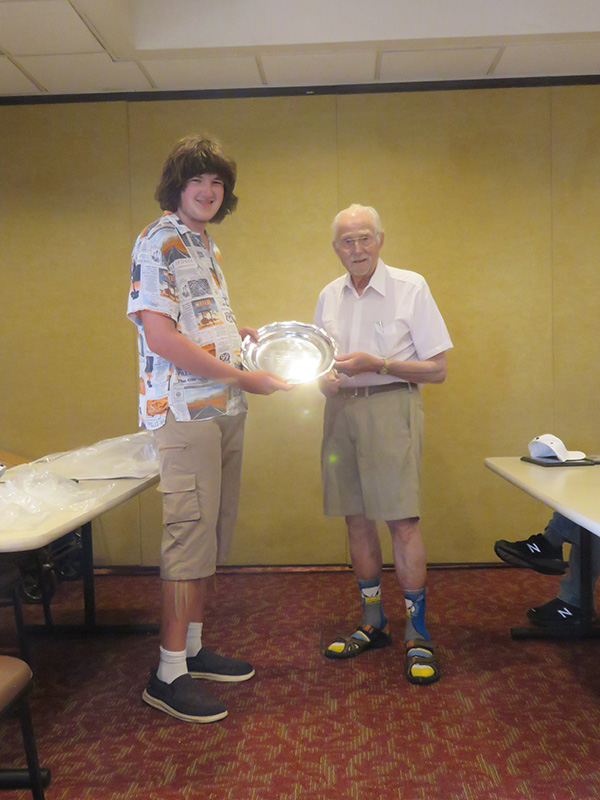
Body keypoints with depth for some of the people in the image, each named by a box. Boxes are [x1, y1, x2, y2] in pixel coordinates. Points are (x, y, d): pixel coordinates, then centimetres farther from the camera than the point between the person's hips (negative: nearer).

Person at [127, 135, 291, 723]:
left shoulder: (207, 247, 20)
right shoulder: (159, 242, -8)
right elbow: (161, 336, -19)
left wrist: (254, 334, 14)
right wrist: (244, 377, -16)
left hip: (224, 410, 9)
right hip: (184, 410, -9)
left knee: (212, 535, 13)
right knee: (191, 536, -6)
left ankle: (193, 648, 27)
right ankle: (168, 674, 7)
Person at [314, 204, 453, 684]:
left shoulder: (410, 287, -3)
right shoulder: (329, 296, 13)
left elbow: (438, 369, -5)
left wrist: (377, 364, -16)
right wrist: (325, 380, -3)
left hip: (391, 407, -5)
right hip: (342, 411, 5)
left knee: (402, 520, -9)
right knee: (357, 519, 8)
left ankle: (417, 633, 5)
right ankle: (373, 624, 23)